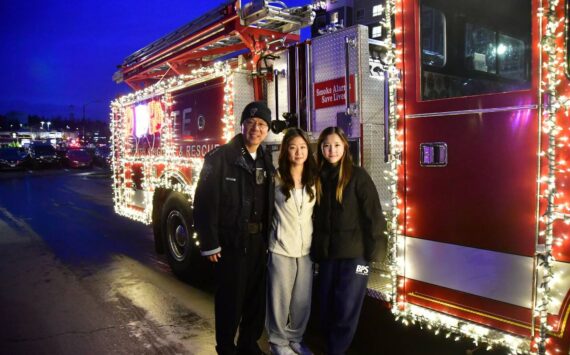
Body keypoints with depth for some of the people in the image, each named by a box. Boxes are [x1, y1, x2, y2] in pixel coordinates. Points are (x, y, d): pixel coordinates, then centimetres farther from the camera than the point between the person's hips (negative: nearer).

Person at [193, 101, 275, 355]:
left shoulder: (266, 161, 9)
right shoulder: (220, 157, -11)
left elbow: (269, 203, 11)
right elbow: (204, 202, -14)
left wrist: (268, 238, 8)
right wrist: (209, 244, -16)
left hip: (259, 242, 6)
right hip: (231, 243, -6)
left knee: (257, 297, 16)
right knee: (230, 300, 7)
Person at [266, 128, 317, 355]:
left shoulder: (314, 180, 6)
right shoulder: (276, 178, -5)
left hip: (306, 249, 3)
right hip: (281, 248, -3)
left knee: (302, 299, 11)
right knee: (280, 298, 5)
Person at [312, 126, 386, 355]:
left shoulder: (357, 175, -6)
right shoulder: (318, 178, 6)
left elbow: (372, 214, -8)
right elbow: (315, 216, 11)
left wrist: (372, 250, -11)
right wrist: (316, 249, 8)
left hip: (355, 253, -4)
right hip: (326, 253, 4)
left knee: (346, 310, 1)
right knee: (326, 308, 12)